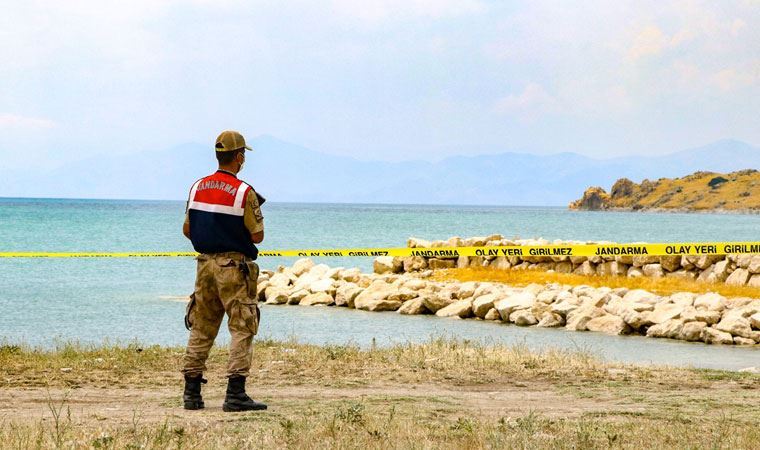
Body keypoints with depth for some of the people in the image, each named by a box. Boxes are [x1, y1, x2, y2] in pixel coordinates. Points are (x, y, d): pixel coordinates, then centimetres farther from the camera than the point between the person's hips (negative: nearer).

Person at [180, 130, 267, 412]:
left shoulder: (198, 187, 6)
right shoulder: (244, 192, -12)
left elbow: (187, 230, 11)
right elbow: (257, 236, -10)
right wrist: (255, 216, 9)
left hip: (205, 263, 6)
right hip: (234, 267, -6)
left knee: (201, 329, 12)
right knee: (242, 329, -2)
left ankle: (191, 392, 12)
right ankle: (235, 394, -8)